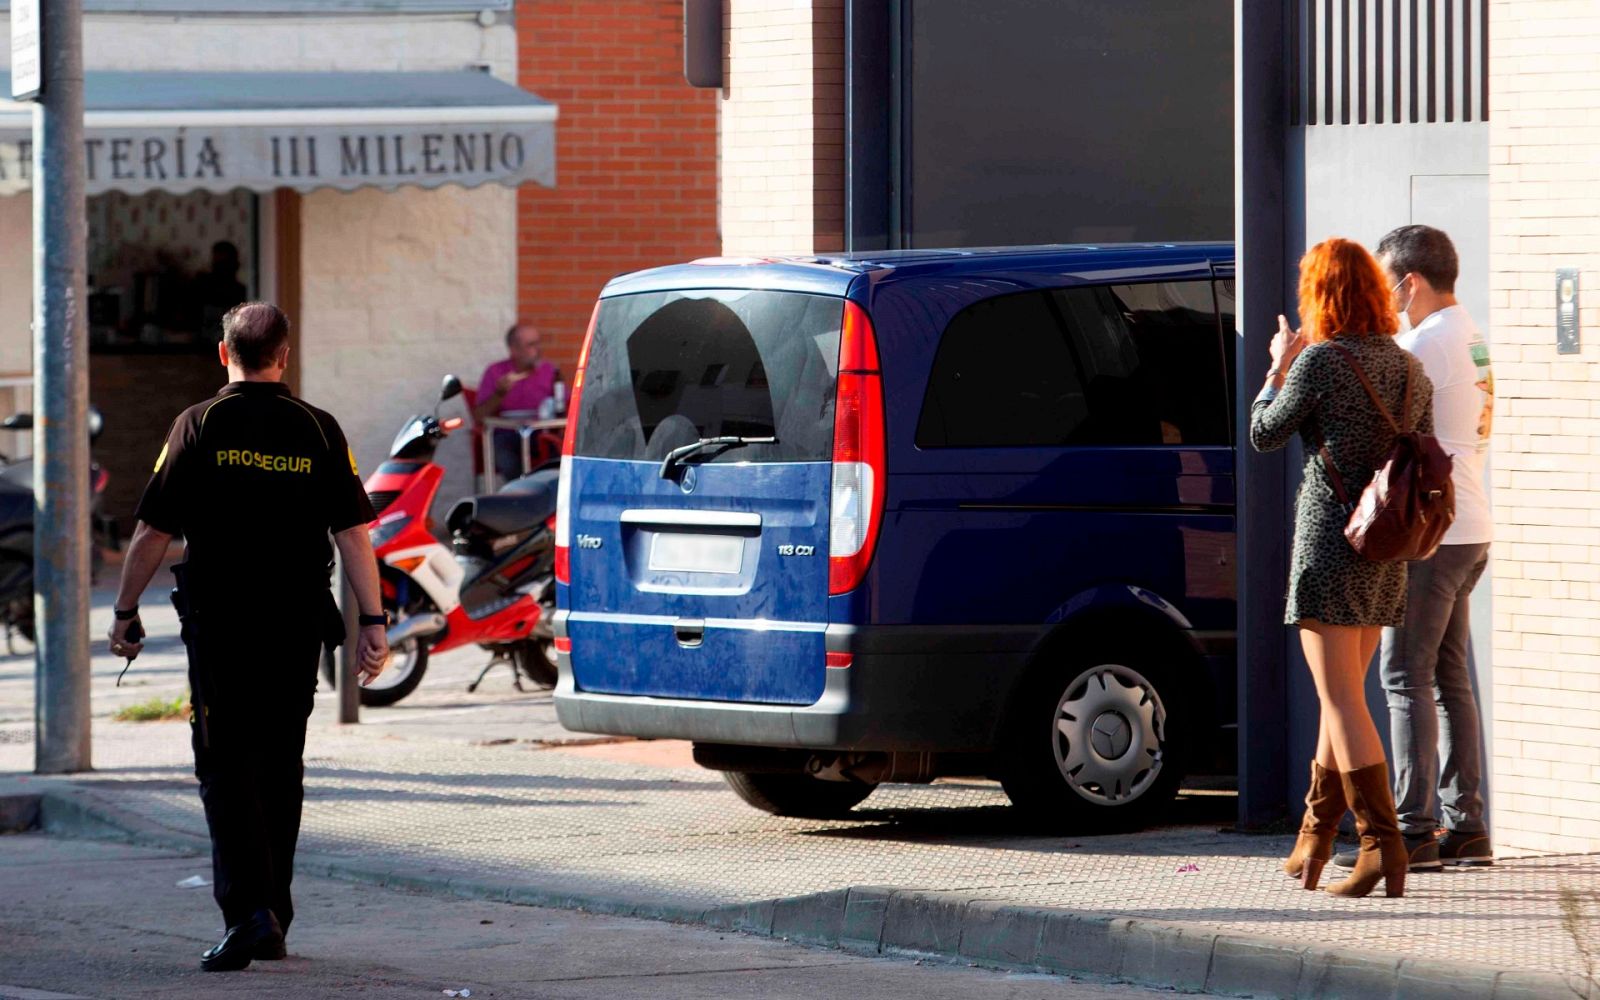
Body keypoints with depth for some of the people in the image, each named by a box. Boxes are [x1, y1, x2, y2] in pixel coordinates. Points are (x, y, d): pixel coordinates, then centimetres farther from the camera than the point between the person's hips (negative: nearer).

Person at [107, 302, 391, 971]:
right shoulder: (318, 431, 2)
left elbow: (152, 532, -4)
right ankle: (272, 920, 20)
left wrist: (125, 612, 6)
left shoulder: (199, 427, -5)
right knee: (280, 767, 14)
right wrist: (373, 622, -1)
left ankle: (247, 909, -19)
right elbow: (353, 533, -3)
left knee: (227, 770, -2)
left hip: (220, 626, -3)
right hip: (298, 626, 3)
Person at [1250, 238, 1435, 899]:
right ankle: (1315, 839, 27)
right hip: (1385, 551, 7)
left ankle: (1382, 844, -18)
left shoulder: (1320, 361, -12)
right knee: (1344, 693, 17)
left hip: (1329, 538, -7)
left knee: (1341, 698, -8)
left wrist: (1279, 368, 12)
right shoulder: (1408, 368, 8)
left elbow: (1264, 435, -1)